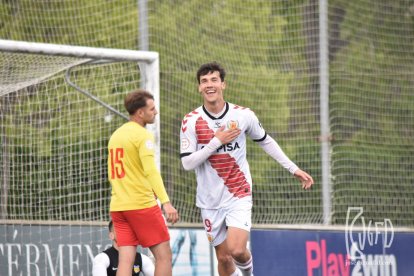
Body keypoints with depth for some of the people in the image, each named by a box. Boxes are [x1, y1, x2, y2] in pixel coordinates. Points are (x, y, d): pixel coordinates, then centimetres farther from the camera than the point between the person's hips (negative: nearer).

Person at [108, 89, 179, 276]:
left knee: (126, 259, 1)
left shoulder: (115, 135, 16)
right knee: (164, 255, 2)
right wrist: (166, 202, -28)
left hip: (117, 206, 7)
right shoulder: (142, 135, -9)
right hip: (142, 204, -7)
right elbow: (151, 171, -21)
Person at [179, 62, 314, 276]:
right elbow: (187, 163, -11)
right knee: (223, 258, 4)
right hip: (210, 201, 1)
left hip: (239, 196, -1)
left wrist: (294, 169, 12)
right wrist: (216, 141, -19)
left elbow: (266, 141, 12)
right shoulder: (191, 121, -7)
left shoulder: (243, 115, -4)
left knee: (237, 250, -19)